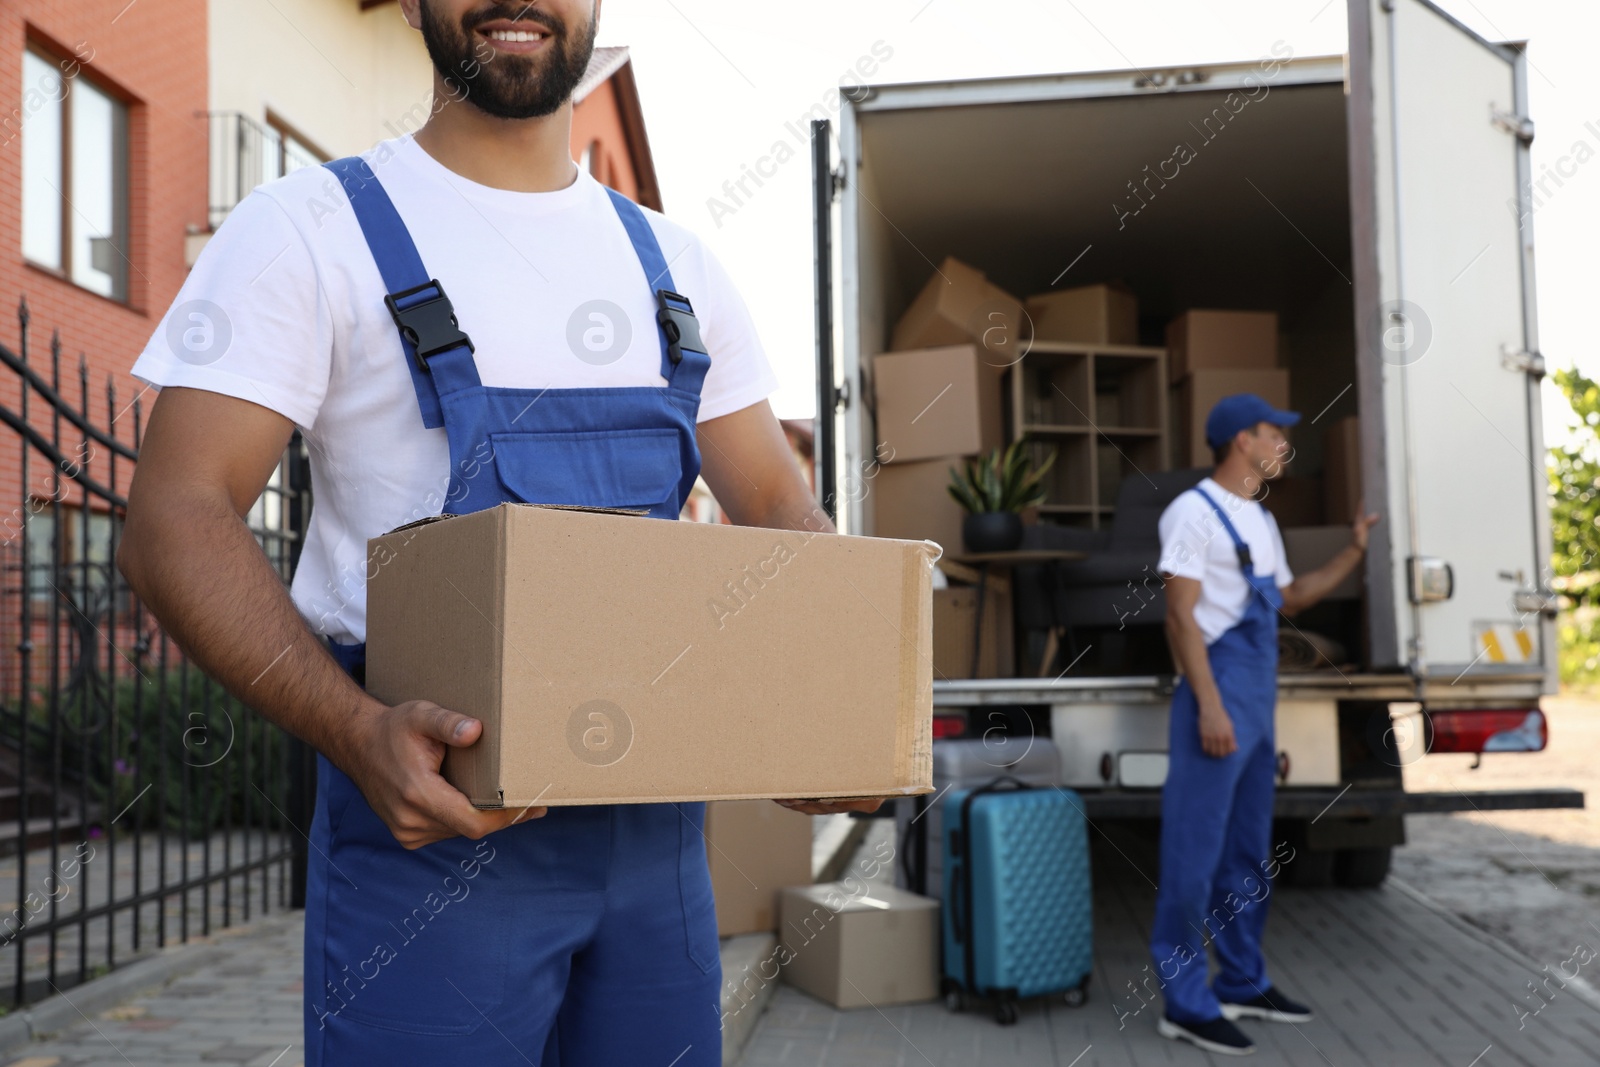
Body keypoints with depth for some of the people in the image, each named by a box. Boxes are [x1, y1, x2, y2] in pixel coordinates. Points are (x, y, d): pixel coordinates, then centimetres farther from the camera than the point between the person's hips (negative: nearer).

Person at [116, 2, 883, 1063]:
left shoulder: (675, 266, 12)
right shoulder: (314, 228, -3)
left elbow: (782, 510, 12)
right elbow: (176, 520, -11)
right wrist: (356, 730, -27)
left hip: (654, 822, 5)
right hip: (433, 812, -4)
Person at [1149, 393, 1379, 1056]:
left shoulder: (1261, 520, 17)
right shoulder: (1194, 511, -10)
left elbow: (1289, 598, 27)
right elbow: (1180, 615, -16)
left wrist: (1353, 552, 18)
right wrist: (1209, 705, -21)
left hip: (1259, 703, 9)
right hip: (1219, 698, -9)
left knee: (1249, 854, 15)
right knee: (1196, 854, -5)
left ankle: (1242, 983, 27)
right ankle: (1185, 1005, 0)